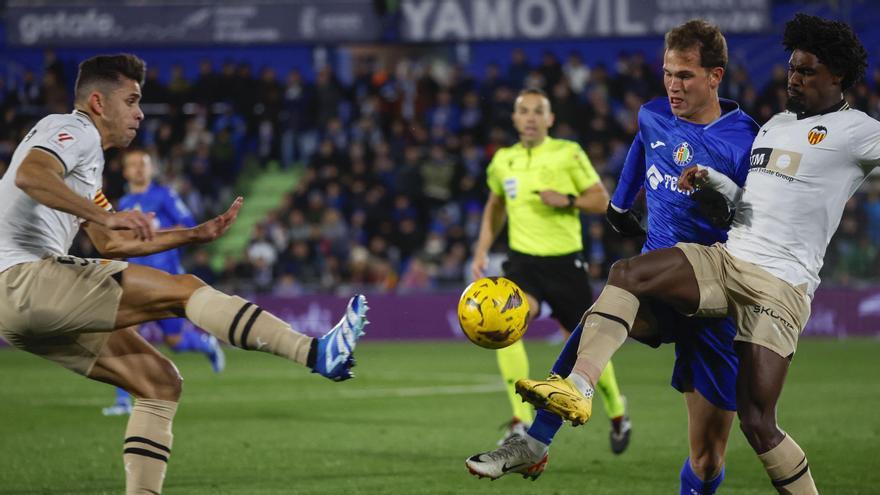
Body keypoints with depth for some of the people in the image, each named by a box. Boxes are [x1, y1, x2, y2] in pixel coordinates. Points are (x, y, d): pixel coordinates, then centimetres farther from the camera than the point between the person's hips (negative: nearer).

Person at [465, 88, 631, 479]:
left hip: (565, 260, -2)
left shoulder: (568, 153, -6)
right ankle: (521, 424, -22)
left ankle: (617, 414, 35)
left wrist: (567, 200, -21)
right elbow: (495, 205, 23)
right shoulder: (502, 161, 6)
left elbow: (601, 199, -3)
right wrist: (482, 250, 15)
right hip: (523, 260, 3)